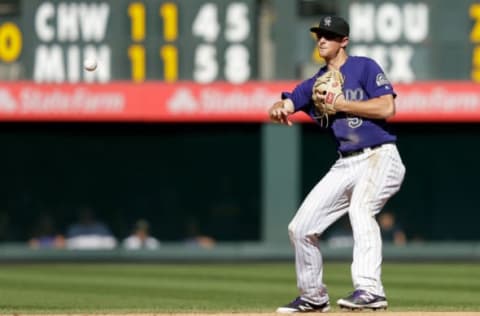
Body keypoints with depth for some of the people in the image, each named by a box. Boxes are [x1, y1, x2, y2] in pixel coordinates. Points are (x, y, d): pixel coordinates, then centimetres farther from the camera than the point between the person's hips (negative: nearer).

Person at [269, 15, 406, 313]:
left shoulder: (364, 67, -2)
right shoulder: (315, 84, 15)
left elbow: (387, 108, -13)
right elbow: (283, 106, 5)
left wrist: (340, 103, -15)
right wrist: (279, 109, -20)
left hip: (381, 158, -7)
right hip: (346, 165, 7)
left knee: (360, 207, -35)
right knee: (300, 228, 5)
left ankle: (369, 289, -44)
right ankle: (314, 297, 24)